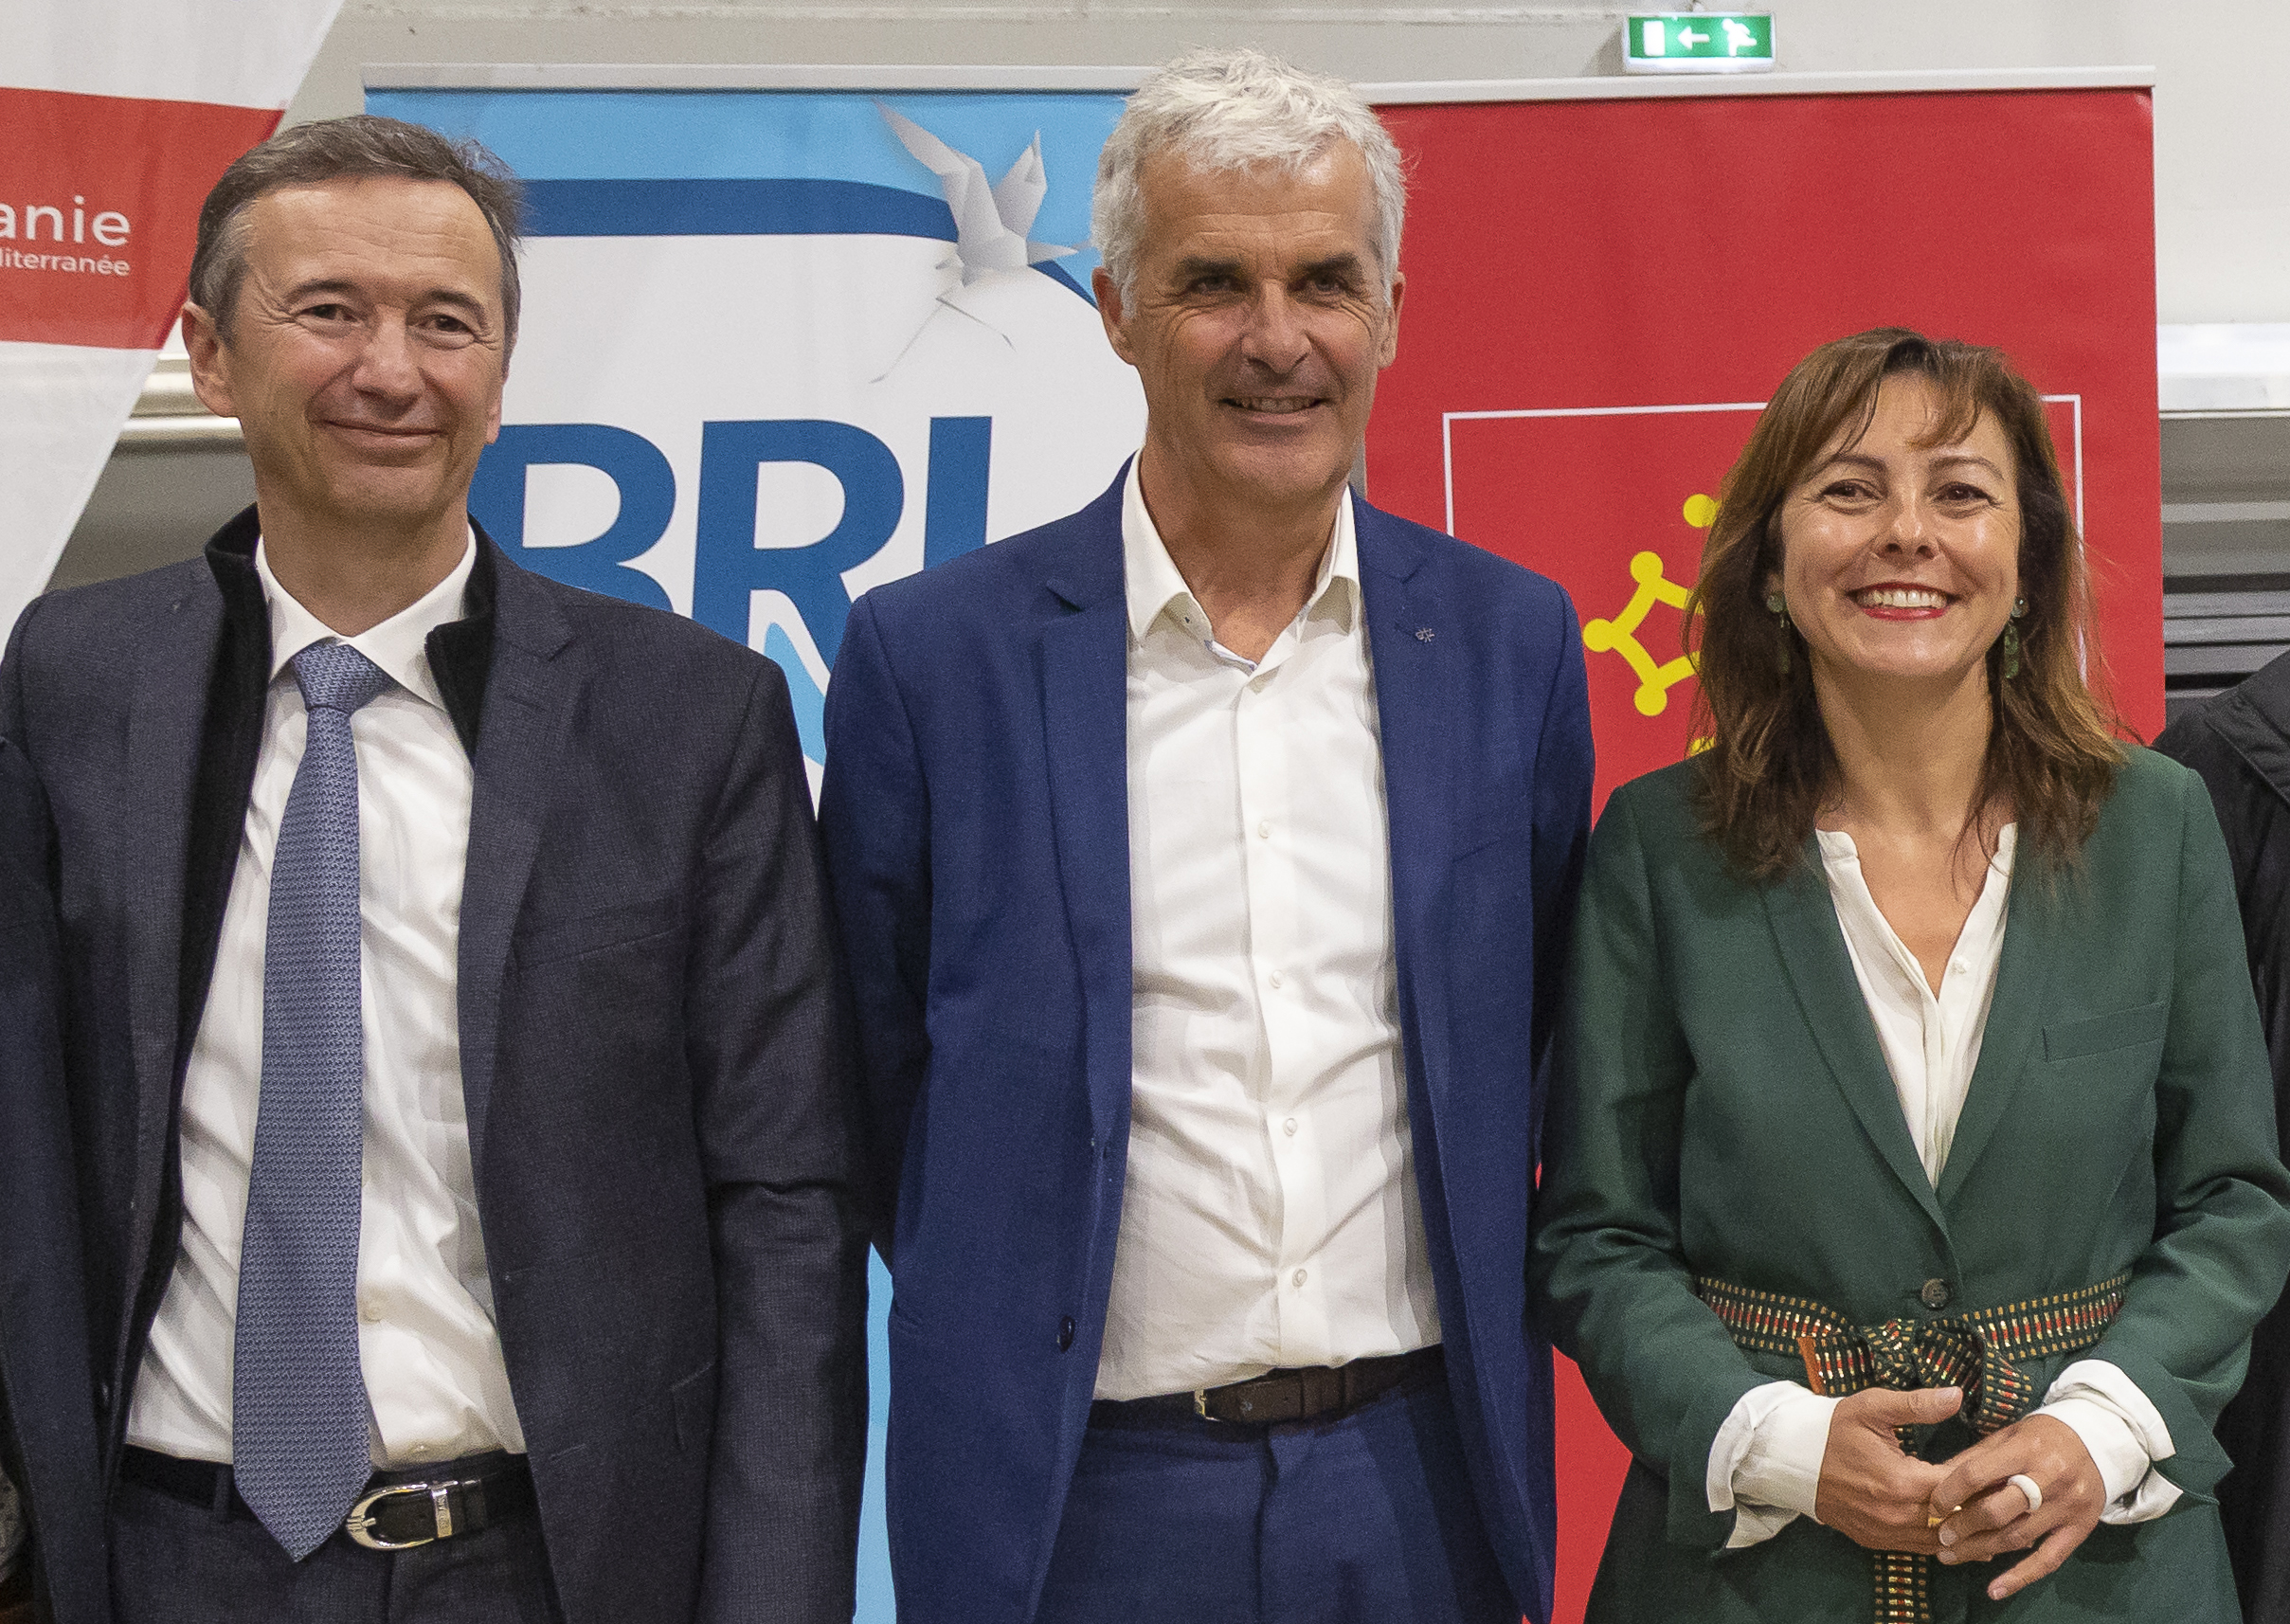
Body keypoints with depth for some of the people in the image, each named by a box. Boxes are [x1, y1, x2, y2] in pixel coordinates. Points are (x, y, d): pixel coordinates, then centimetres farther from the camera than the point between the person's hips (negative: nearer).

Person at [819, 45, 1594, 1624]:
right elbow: (874, 1081, 2)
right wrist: (1008, 1348, 5)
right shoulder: (932, 654, -6)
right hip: (1080, 1495, -2)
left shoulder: (1511, 640, 1)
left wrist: (1473, 1307, 9)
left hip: (1426, 1477, 2)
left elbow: (1542, 1047, 11)